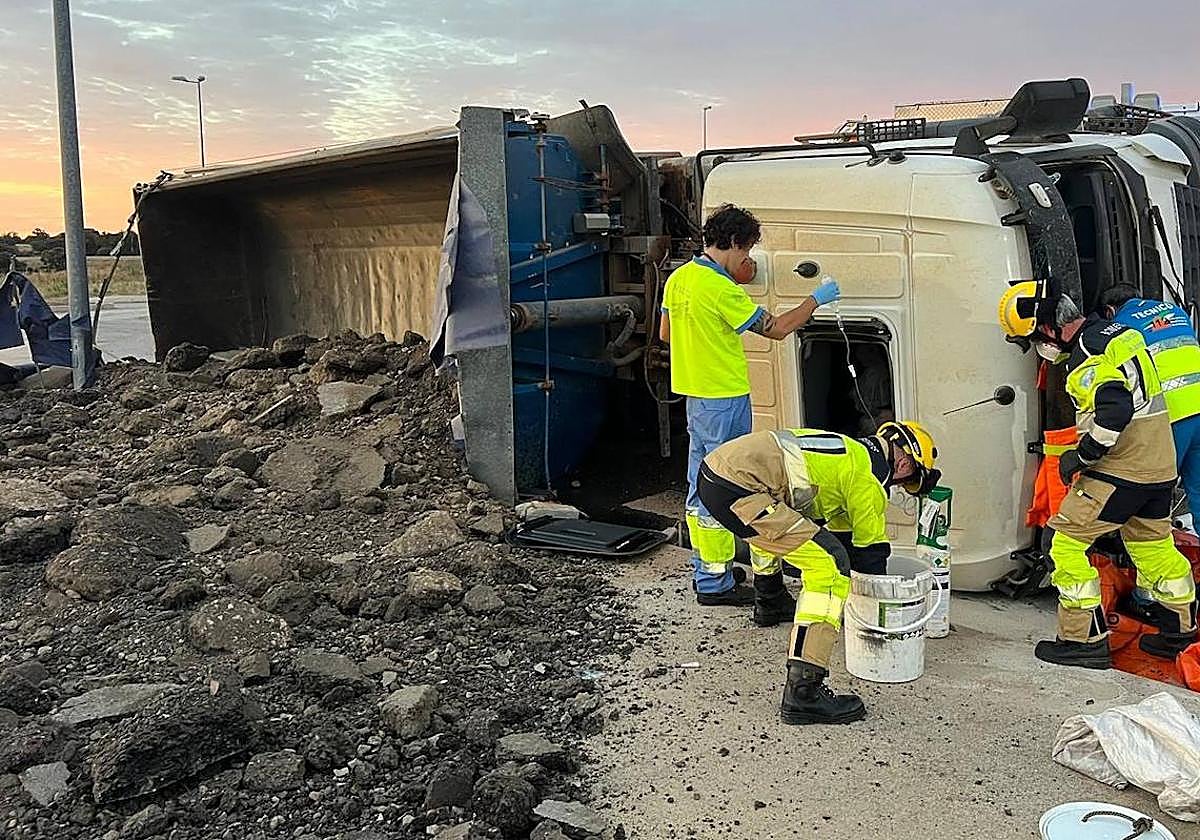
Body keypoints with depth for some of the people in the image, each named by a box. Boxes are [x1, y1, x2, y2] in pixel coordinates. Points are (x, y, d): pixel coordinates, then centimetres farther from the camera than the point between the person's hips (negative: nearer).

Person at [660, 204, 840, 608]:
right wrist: (815, 300, -3)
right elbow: (775, 328, -16)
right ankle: (714, 583, 5)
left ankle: (704, 568, 29)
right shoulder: (721, 288, -21)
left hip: (695, 394, 9)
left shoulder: (679, 278, 6)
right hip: (724, 397, -9)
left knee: (701, 485, 17)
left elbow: (665, 332, 17)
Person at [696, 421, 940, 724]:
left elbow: (843, 529, 38)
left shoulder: (850, 451, 27)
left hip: (713, 467, 10)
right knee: (830, 566, -12)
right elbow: (871, 550, 9)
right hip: (737, 490, -10)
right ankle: (803, 692, -15)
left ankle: (769, 602, 63)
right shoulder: (869, 475, 0)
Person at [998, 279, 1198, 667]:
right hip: (1160, 464, 10)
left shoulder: (1087, 353, -18)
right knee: (1153, 546, 23)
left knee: (1068, 544, -4)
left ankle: (1085, 639, -1)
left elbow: (1115, 410, -28)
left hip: (1121, 471, -10)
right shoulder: (1115, 333, 13)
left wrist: (1081, 455, -18)